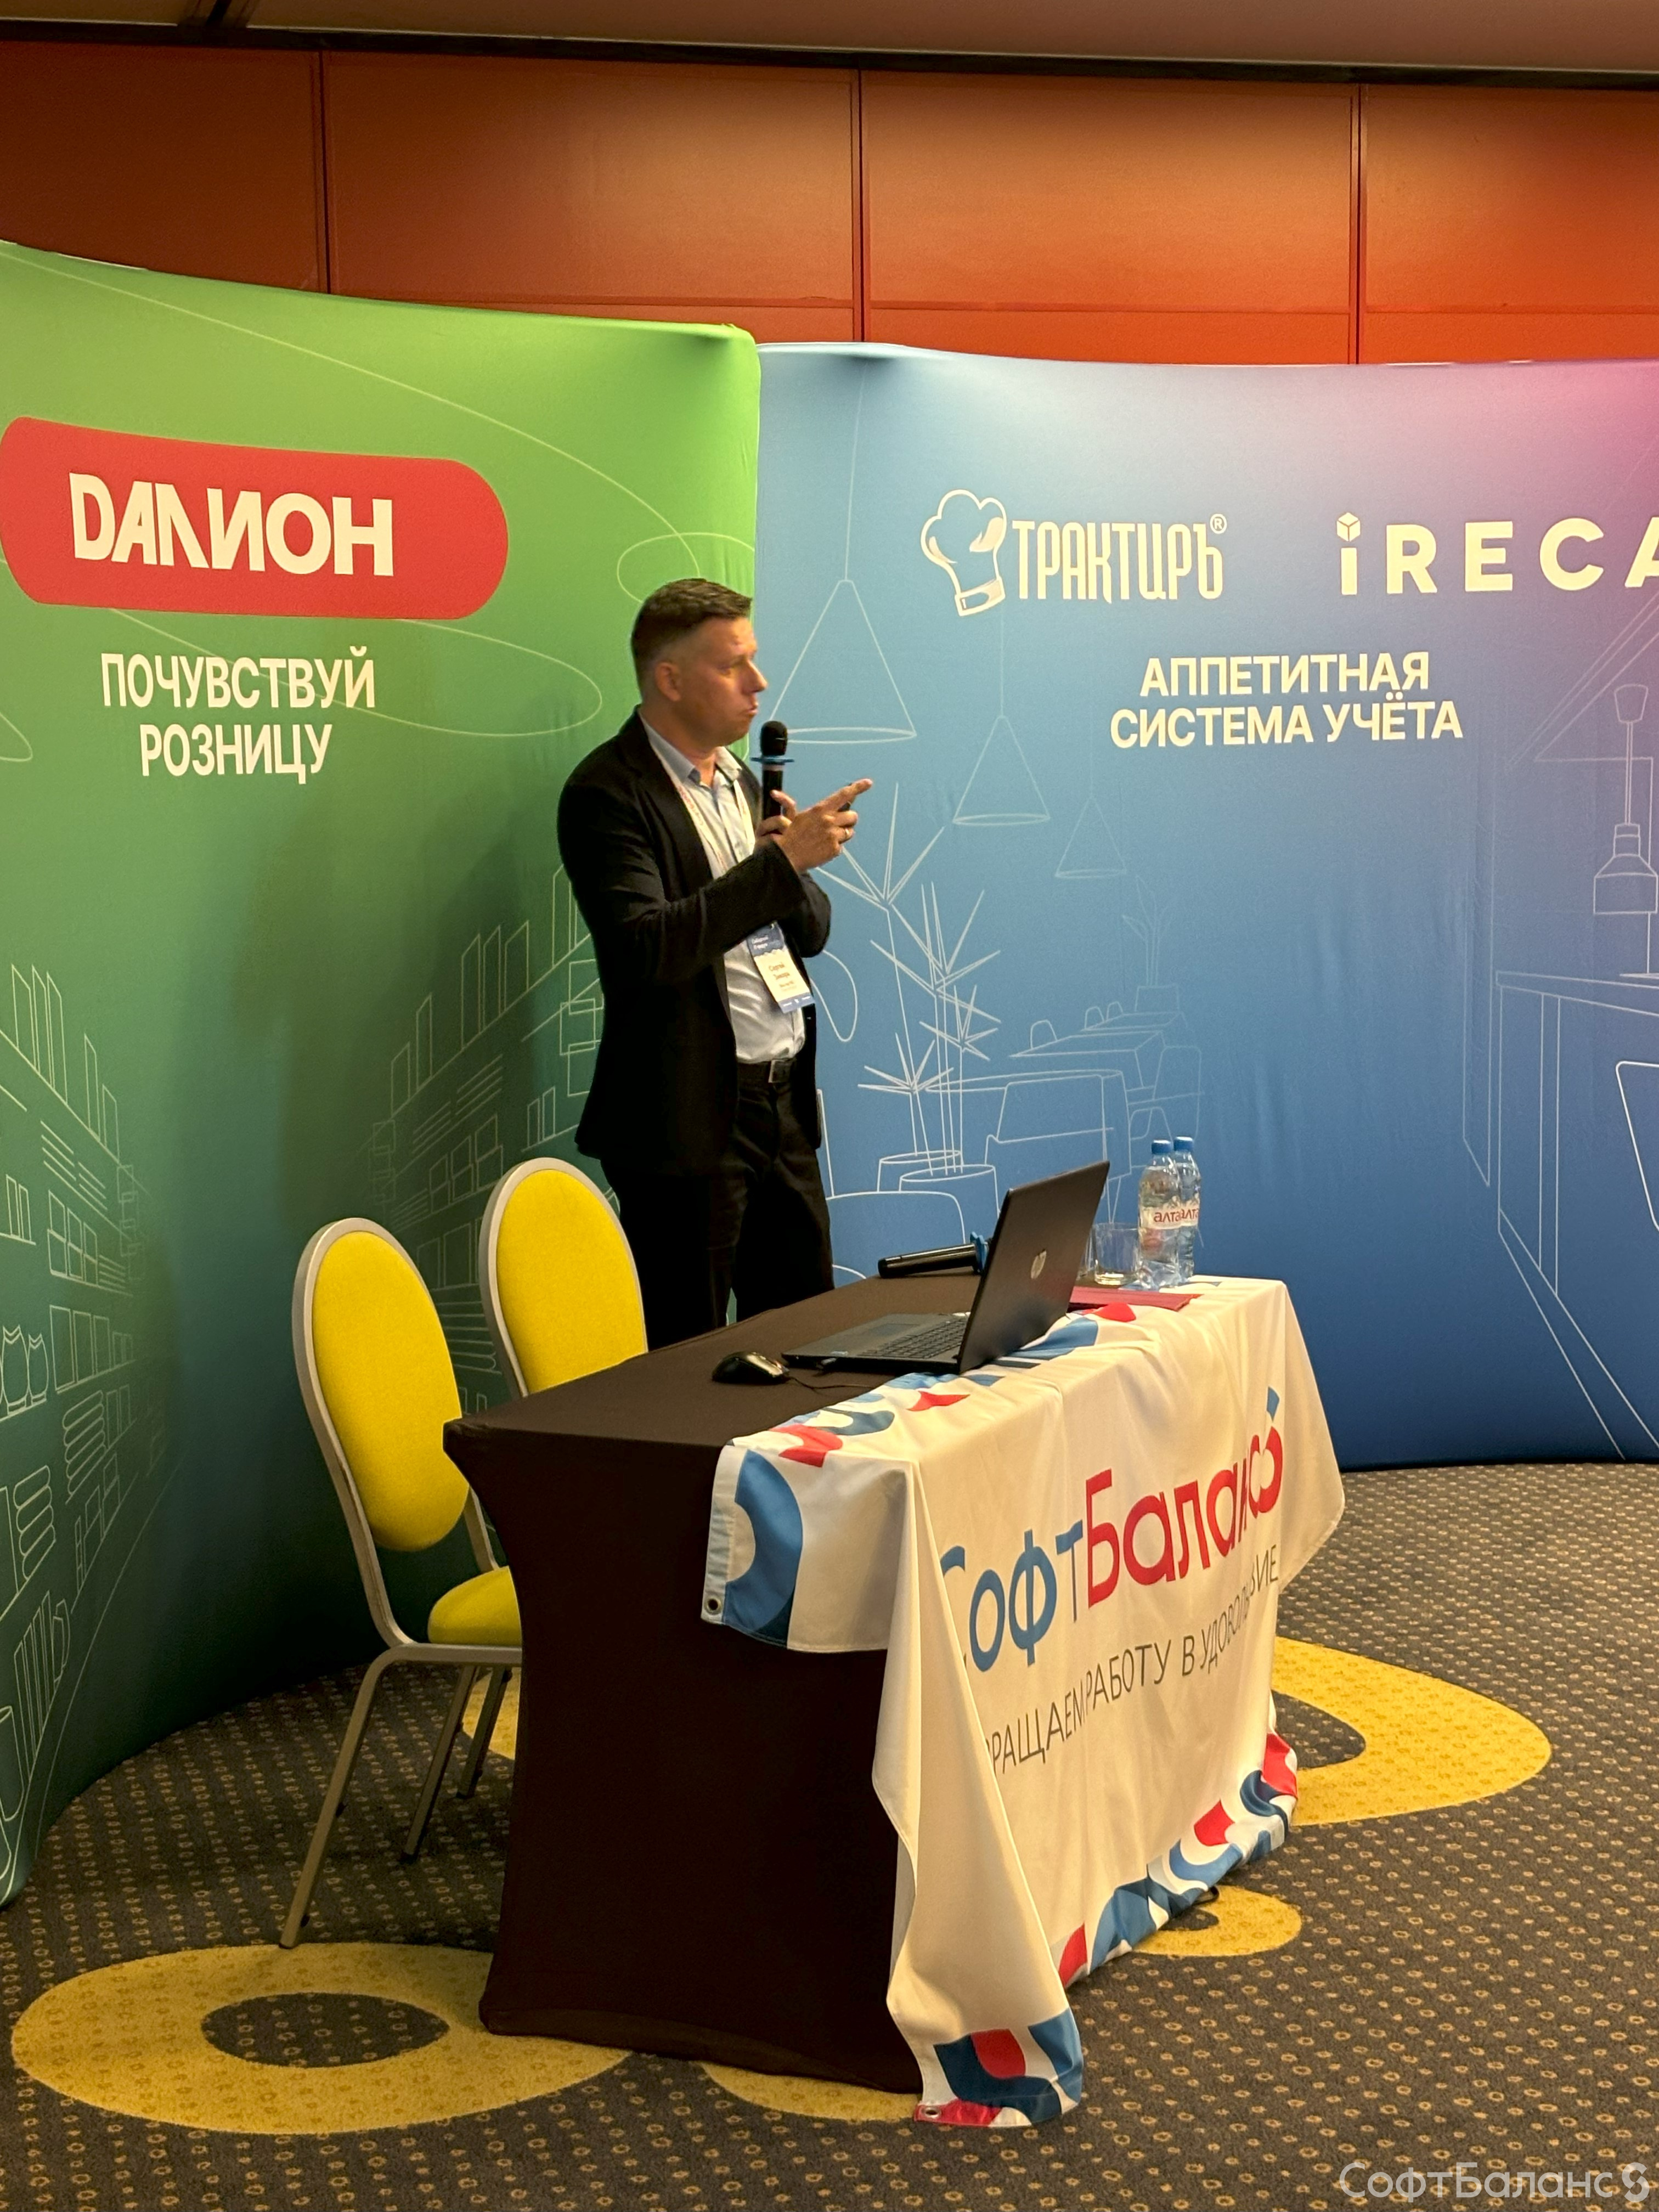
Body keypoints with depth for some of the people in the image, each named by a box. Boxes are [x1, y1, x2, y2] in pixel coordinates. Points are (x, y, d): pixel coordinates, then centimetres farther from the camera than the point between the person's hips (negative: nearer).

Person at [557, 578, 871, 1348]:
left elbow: (811, 932, 16)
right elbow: (650, 950, -24)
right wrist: (781, 860, -25)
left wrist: (793, 861, -6)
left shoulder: (740, 779, 15)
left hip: (783, 1107, 8)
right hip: (690, 1118, -8)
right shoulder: (608, 794, -11)